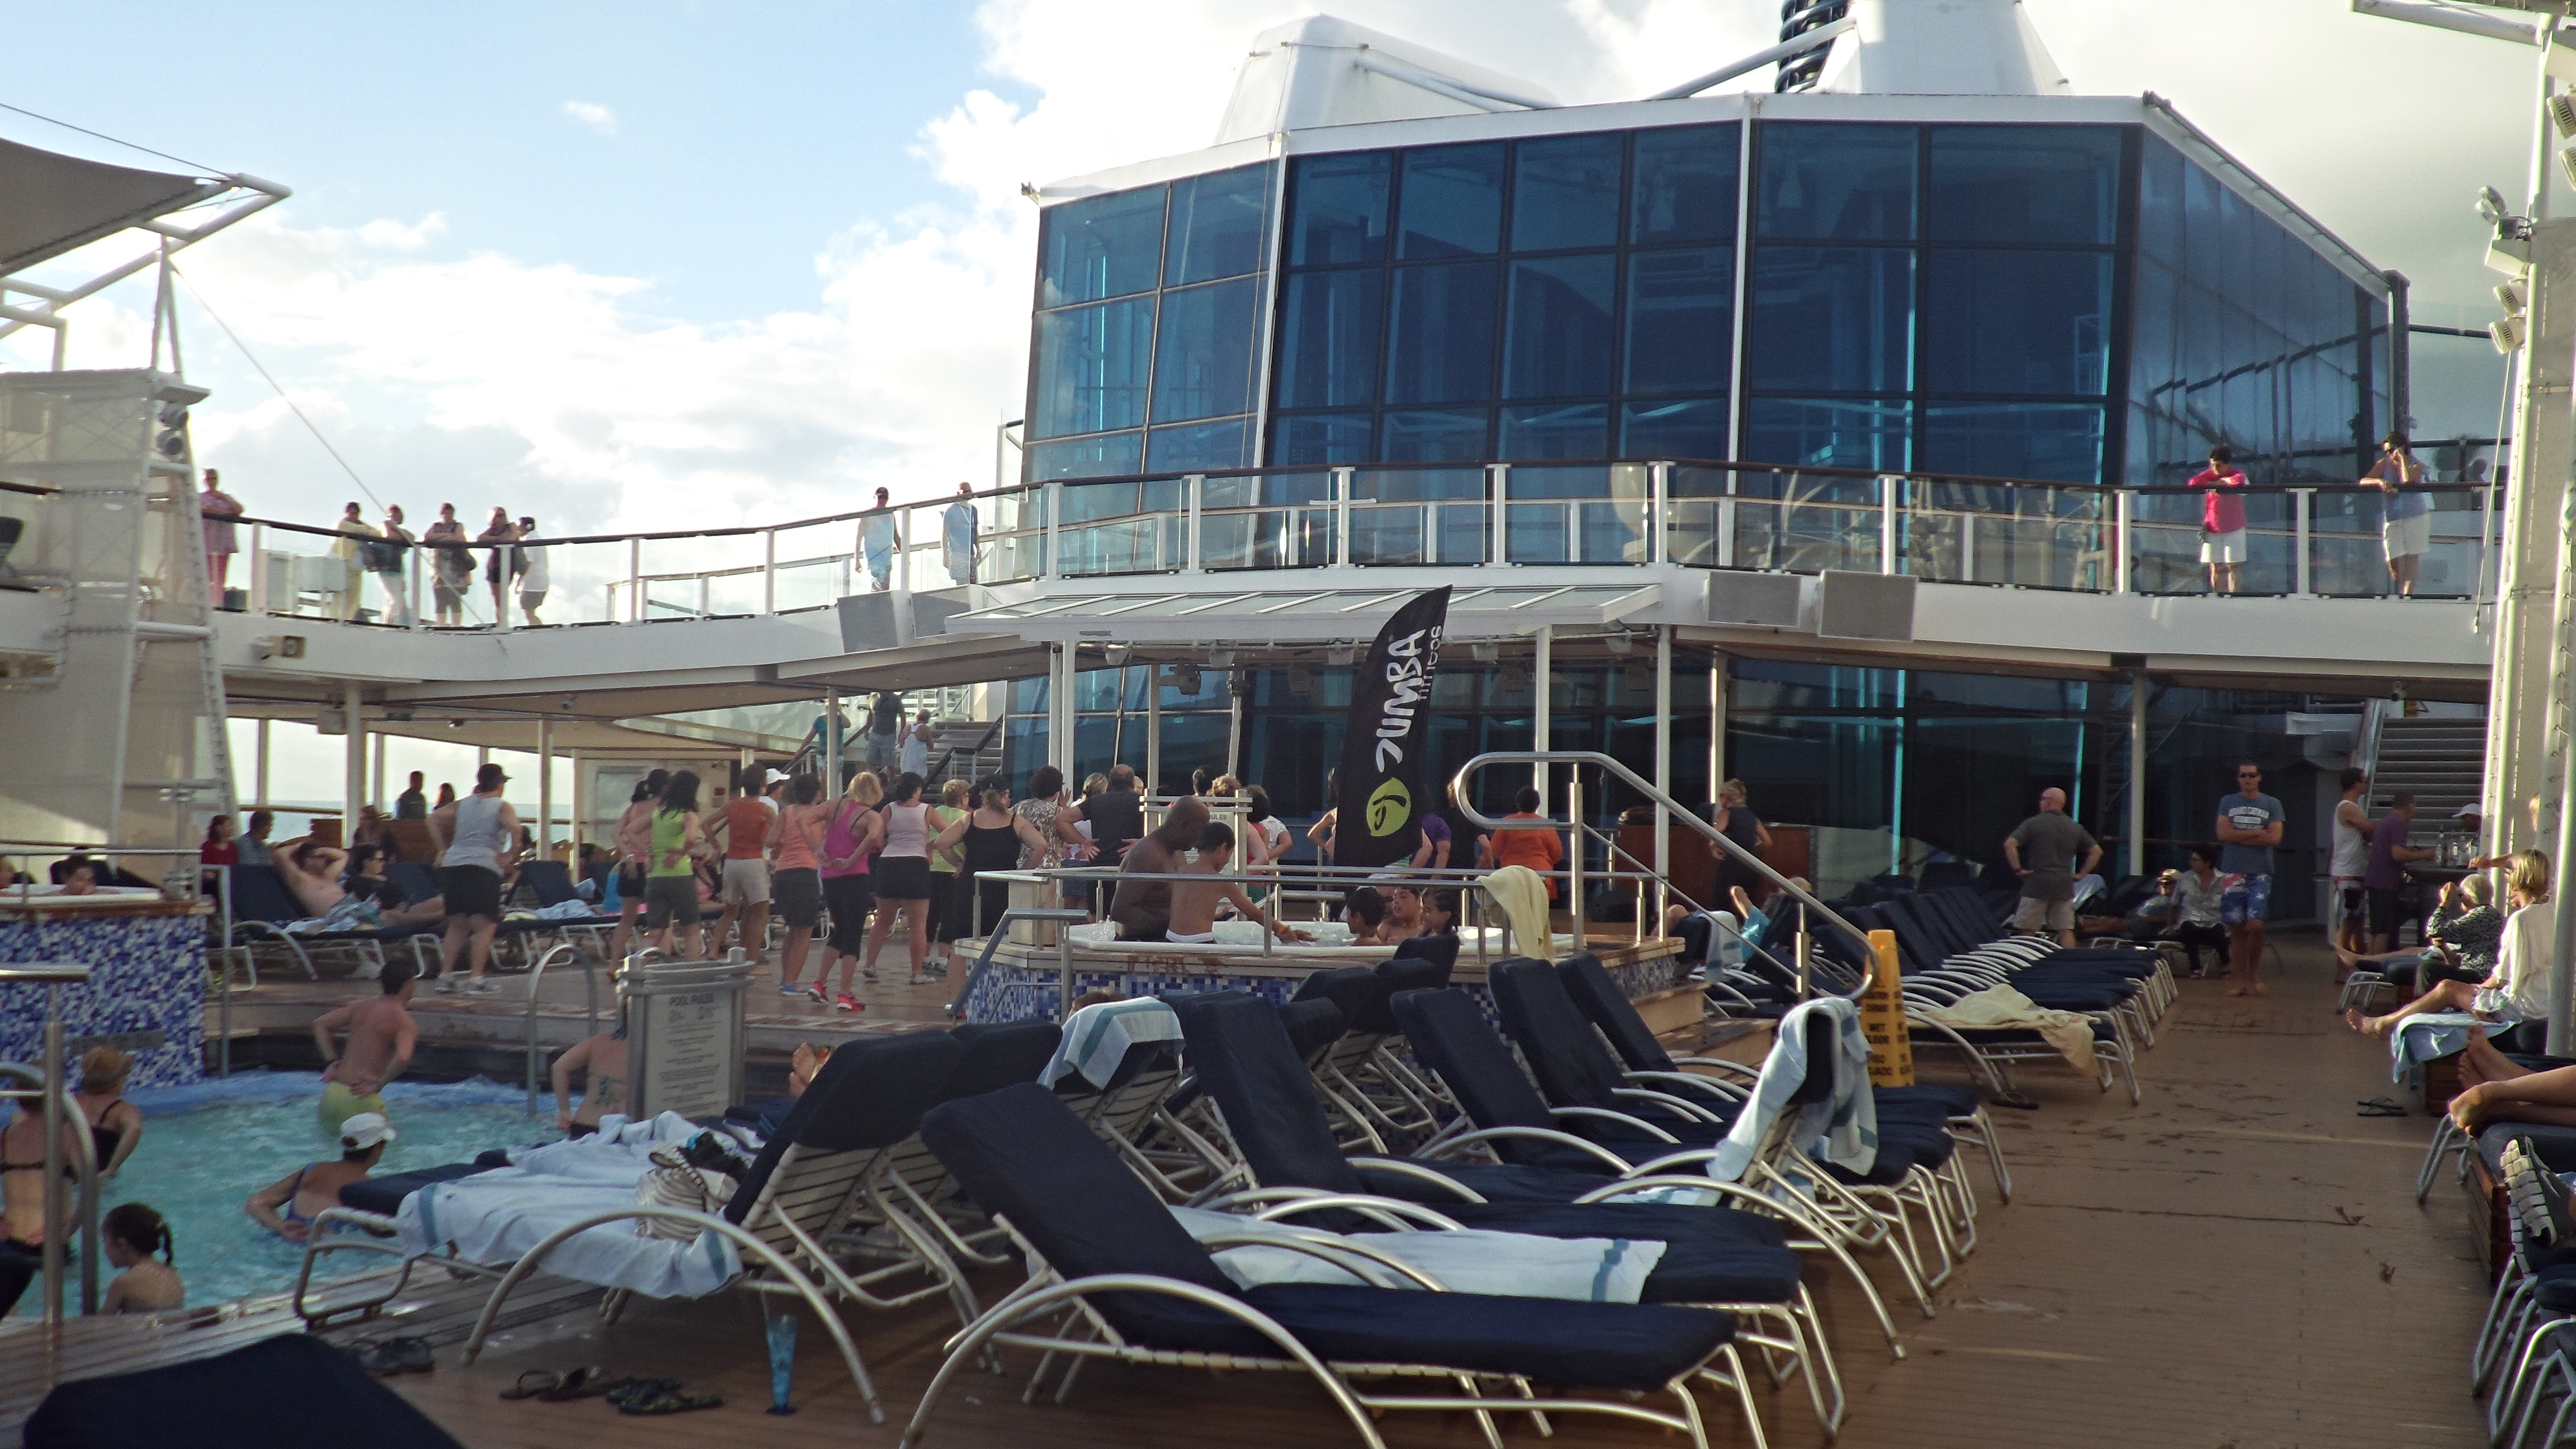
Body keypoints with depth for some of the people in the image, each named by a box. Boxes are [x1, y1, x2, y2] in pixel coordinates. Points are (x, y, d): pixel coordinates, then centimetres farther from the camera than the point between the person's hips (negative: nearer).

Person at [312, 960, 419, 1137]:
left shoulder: (360, 1007, 12)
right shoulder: (405, 1023, -9)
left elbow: (320, 1023, 22)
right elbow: (403, 1058, -27)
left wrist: (331, 1061, 17)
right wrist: (378, 1085, -13)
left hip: (332, 1092, 6)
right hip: (361, 1100, -6)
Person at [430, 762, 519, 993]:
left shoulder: (462, 805, 19)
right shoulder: (502, 807, 3)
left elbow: (434, 818, 15)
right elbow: (514, 828, -15)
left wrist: (444, 848, 16)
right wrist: (509, 856, -5)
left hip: (452, 865, 6)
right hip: (484, 867, -6)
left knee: (457, 925, 15)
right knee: (484, 925, -4)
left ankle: (445, 976, 11)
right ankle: (476, 979, -11)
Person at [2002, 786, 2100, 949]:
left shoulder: (2033, 823, -3)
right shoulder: (2075, 828, 11)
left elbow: (2010, 844, -13)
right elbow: (2096, 851, 12)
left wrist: (2018, 869, -7)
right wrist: (2082, 874, 12)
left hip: (2037, 883, -4)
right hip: (2065, 886, 4)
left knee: (2027, 930, 2)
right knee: (2066, 930, 5)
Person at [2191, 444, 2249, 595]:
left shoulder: (2238, 474, -5)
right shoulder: (2209, 475, 3)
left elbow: (2238, 481, -30)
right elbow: (2193, 483, -15)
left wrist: (2223, 481, -14)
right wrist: (2214, 485, -17)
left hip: (2234, 529, -3)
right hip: (2212, 529, 3)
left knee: (2233, 566, -3)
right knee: (2216, 568, 3)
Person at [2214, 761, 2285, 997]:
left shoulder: (2272, 805, 7)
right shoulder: (2228, 803, 11)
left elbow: (2275, 838, -4)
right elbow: (2223, 834, -2)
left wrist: (2240, 836, -5)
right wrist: (2257, 833, -5)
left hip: (2260, 873, -1)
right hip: (2233, 871, 2)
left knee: (2255, 925, -13)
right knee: (2237, 929, 1)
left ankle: (2255, 976, 6)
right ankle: (2241, 981, 6)